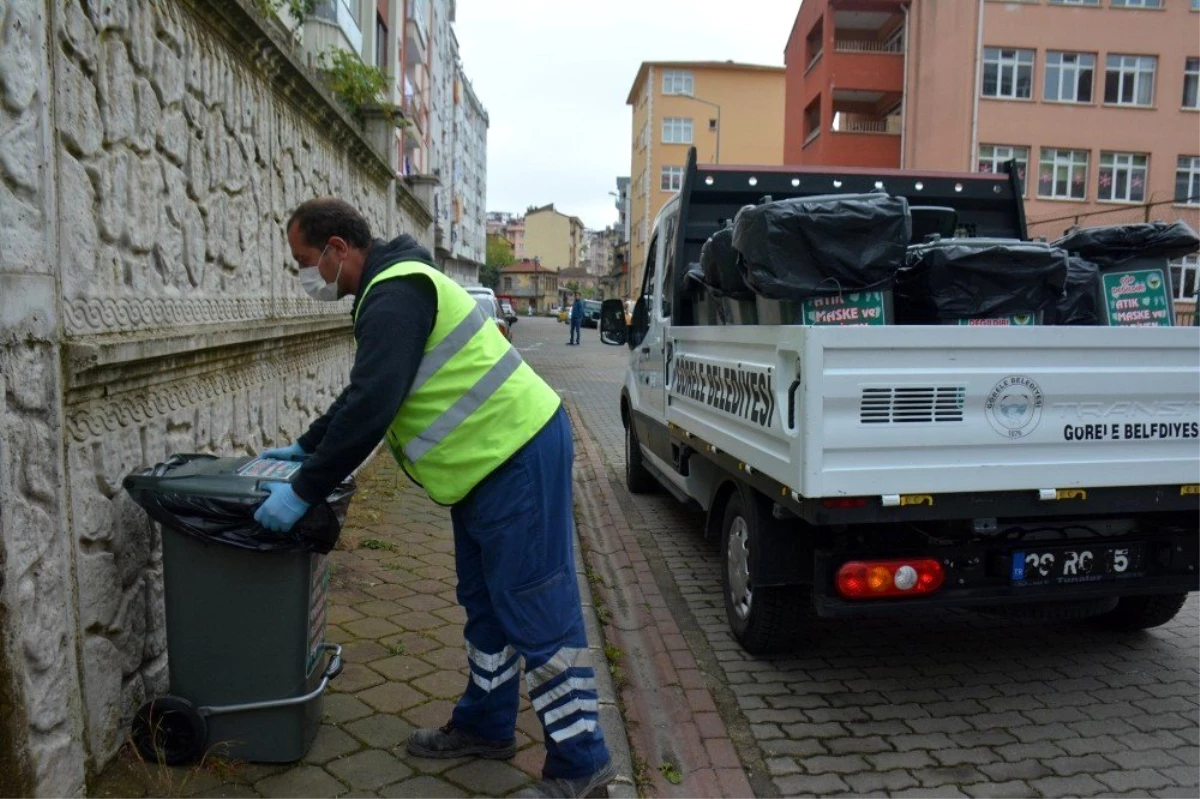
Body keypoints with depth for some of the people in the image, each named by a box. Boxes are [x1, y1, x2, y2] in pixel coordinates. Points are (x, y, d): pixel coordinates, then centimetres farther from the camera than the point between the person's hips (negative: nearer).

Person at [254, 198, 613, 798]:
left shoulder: (396, 294, -17)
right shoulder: (388, 290, 17)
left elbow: (370, 407, -24)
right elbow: (363, 393, 27)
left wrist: (303, 491, -16)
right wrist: (305, 447, 28)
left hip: (518, 457, -11)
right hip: (493, 458, 11)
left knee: (537, 611, -5)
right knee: (485, 603, 19)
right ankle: (485, 726, 34)